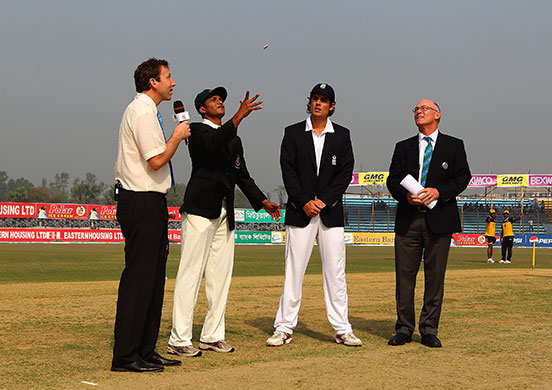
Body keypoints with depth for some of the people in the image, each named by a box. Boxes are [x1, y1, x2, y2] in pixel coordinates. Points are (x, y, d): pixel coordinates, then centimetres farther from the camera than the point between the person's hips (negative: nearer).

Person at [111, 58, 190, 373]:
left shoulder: (142, 110, 19)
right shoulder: (143, 113, -13)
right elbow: (156, 160, -20)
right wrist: (178, 136, -7)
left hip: (150, 204, 11)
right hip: (143, 203, -11)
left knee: (153, 277, 12)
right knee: (138, 277, -8)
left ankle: (146, 350, 18)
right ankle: (126, 356, -4)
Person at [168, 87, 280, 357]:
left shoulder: (234, 140, 22)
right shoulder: (197, 131, -1)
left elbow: (242, 176, 23)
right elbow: (212, 143, -23)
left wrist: (263, 201, 11)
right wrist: (239, 116, -31)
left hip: (225, 213, 8)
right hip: (200, 210, -7)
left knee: (220, 275, 8)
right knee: (191, 273, -9)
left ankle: (212, 335, 16)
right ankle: (179, 340, -8)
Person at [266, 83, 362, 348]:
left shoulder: (342, 135, 10)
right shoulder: (293, 133, 7)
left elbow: (346, 172, 2)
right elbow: (287, 169, -1)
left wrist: (324, 201, -9)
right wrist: (304, 202, -11)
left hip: (331, 211, 1)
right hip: (300, 211, -1)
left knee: (335, 272, 2)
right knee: (293, 271, -2)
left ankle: (342, 330, 7)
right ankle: (284, 329, 4)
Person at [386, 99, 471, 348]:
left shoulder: (454, 146, 10)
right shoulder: (403, 147, 16)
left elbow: (463, 177, 2)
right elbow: (393, 180, 9)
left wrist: (439, 192, -13)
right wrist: (405, 195, -11)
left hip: (439, 218, -2)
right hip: (408, 219, 2)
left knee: (435, 276, 0)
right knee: (404, 274, 0)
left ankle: (429, 330, 7)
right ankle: (404, 329, 7)